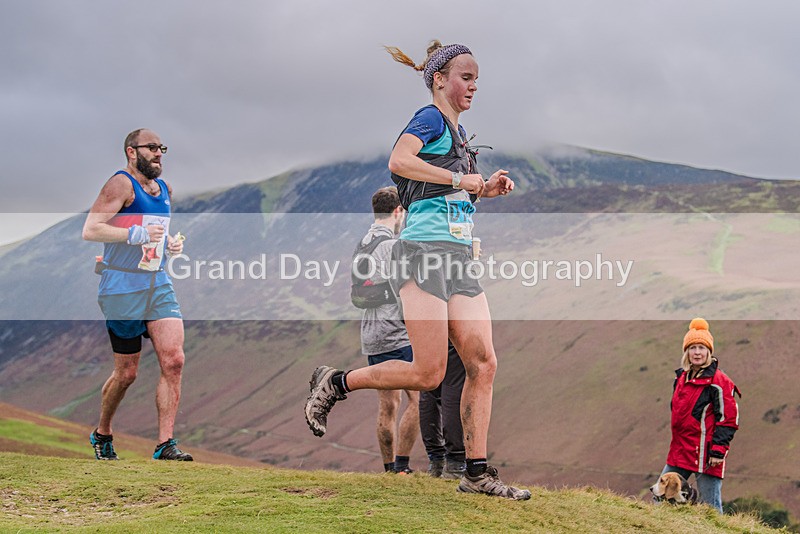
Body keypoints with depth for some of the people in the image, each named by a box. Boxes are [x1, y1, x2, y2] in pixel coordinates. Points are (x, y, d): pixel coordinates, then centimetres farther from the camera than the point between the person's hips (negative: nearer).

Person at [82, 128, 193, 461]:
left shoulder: (164, 189, 15)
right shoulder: (121, 184, -10)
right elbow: (90, 230, -19)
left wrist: (170, 243, 11)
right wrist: (137, 234, -26)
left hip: (158, 284, 7)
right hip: (122, 289, -7)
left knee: (174, 360, -9)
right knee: (127, 372, 3)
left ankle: (165, 444, -6)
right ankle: (102, 433, 28)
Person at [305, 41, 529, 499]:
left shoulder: (459, 132, 24)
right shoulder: (431, 118, -4)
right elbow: (399, 160, -24)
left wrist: (485, 189, 18)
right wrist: (459, 178, -20)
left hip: (459, 258, 9)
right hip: (424, 250, -9)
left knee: (484, 363, -2)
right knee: (429, 374, -10)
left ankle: (478, 473, 1)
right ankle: (334, 383, 9)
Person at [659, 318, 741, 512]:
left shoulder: (719, 381, -10)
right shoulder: (681, 377, 13)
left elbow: (728, 419, -12)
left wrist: (718, 450, -16)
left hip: (704, 453, -8)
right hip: (679, 451, 8)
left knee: (710, 507, -3)